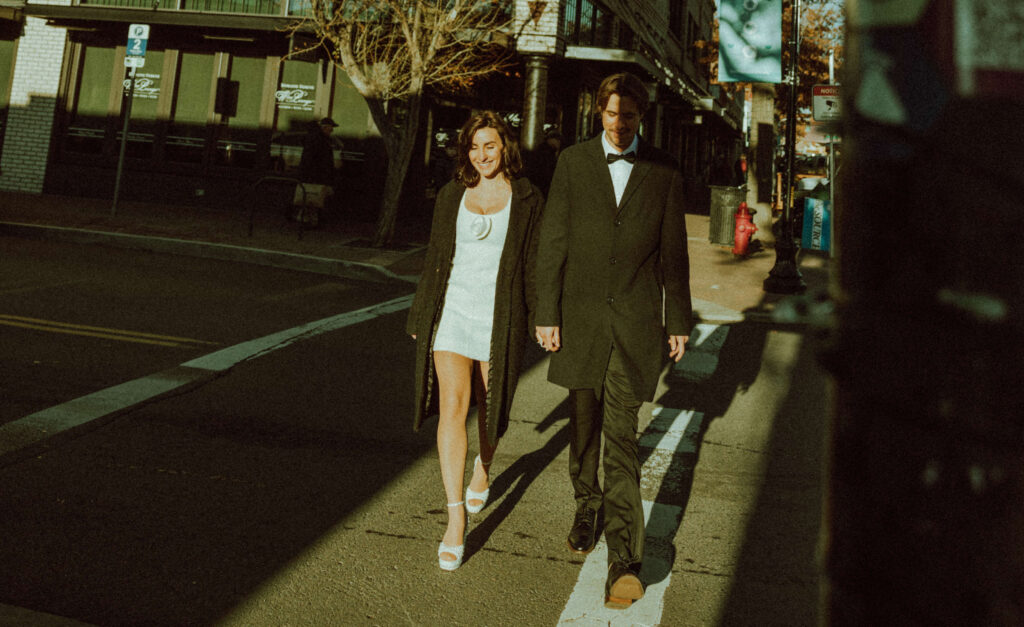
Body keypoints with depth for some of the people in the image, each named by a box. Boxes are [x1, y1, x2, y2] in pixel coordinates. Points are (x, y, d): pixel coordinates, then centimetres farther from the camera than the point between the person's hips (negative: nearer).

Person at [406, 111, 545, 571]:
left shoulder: (527, 200, 2)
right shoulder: (452, 195, 8)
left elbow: (534, 263, 3)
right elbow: (435, 257, 13)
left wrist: (538, 320, -3)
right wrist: (421, 317, 14)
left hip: (500, 318, -1)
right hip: (453, 312, 1)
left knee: (490, 408, 12)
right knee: (452, 407, -11)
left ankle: (483, 469, 46)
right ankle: (455, 519, -9)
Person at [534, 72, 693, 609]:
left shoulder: (663, 172, 4)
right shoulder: (572, 162, 4)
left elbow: (673, 252, 7)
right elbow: (552, 242, 2)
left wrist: (679, 321, 7)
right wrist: (547, 313, -2)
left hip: (635, 319, -2)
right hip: (581, 315, 2)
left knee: (620, 434, -7)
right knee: (583, 424, 13)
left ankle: (624, 557, -3)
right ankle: (586, 508, 37)